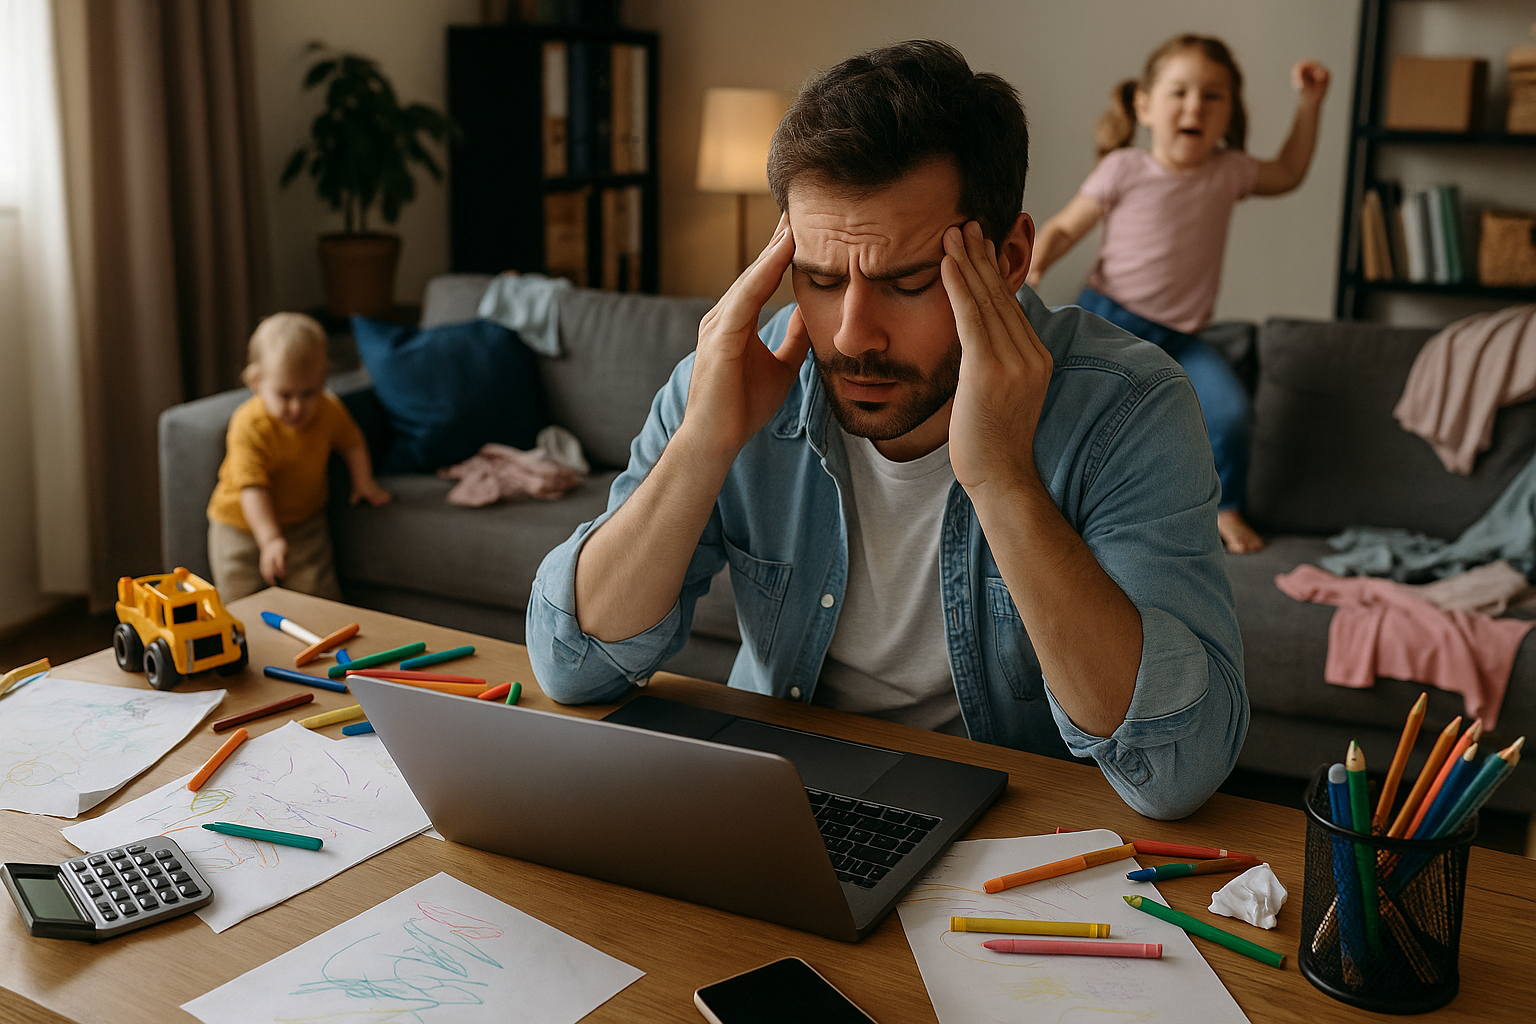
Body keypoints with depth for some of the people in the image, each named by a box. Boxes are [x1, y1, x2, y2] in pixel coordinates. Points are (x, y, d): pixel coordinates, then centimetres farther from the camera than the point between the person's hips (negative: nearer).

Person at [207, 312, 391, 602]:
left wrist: (363, 481, 0)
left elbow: (351, 442, 12)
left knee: (319, 601, -3)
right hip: (243, 526, -3)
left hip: (305, 522, 3)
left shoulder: (330, 411, -11)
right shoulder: (249, 425, -26)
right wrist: (270, 540, -41)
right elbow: (253, 488, -32)